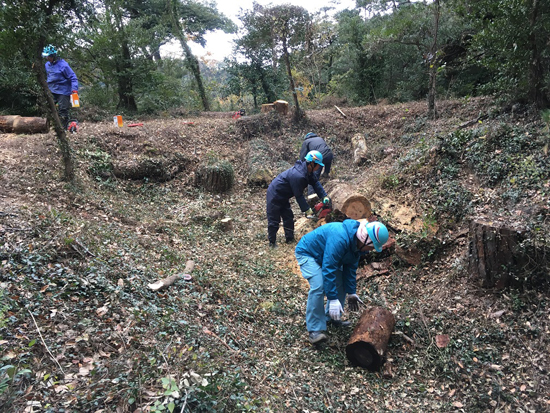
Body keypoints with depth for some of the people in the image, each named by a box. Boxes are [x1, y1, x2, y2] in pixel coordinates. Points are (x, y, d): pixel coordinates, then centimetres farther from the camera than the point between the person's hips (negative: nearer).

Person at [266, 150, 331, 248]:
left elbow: (316, 183, 3)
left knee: (288, 217, 13)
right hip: (275, 195, -10)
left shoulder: (308, 170, -4)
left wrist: (324, 196, -8)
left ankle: (290, 239, 24)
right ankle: (272, 243, 10)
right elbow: (299, 195, -25)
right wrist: (307, 209, -18)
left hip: (283, 196, 10)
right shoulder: (298, 175, -33)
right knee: (274, 220, -1)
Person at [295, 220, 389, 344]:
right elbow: (328, 269, -39)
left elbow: (350, 268, 2)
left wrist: (351, 292, 2)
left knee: (341, 284, 5)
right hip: (307, 253, -9)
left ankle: (331, 318, 21)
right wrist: (333, 299, -37)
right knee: (318, 287, -25)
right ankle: (315, 330, -20)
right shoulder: (340, 239, -39)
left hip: (326, 255, 9)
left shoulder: (357, 242, -9)